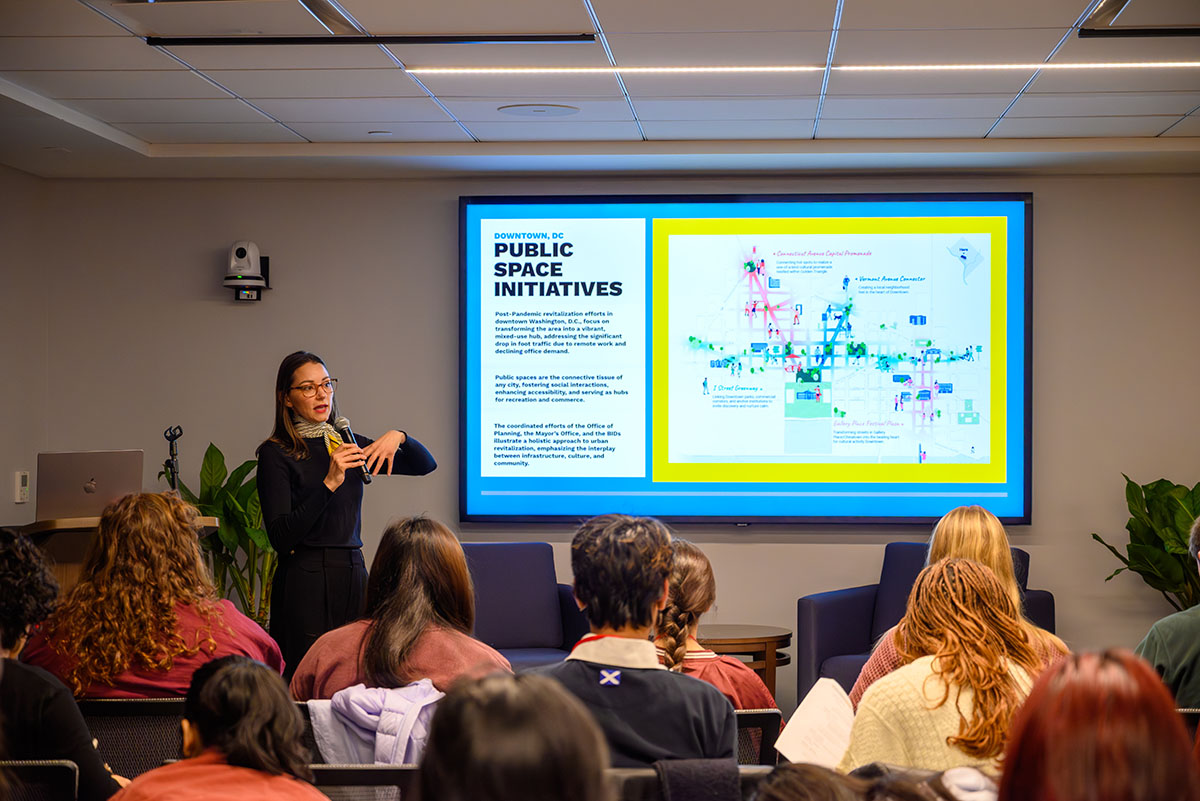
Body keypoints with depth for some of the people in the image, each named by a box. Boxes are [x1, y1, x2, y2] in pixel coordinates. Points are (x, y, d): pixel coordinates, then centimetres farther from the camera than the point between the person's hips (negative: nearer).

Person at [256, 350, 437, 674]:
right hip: (305, 583, -5)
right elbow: (280, 538, -14)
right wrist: (329, 484, -22)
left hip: (354, 575, 5)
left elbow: (425, 464, 11)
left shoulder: (346, 443, 14)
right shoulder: (276, 453, -3)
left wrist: (398, 437, -9)